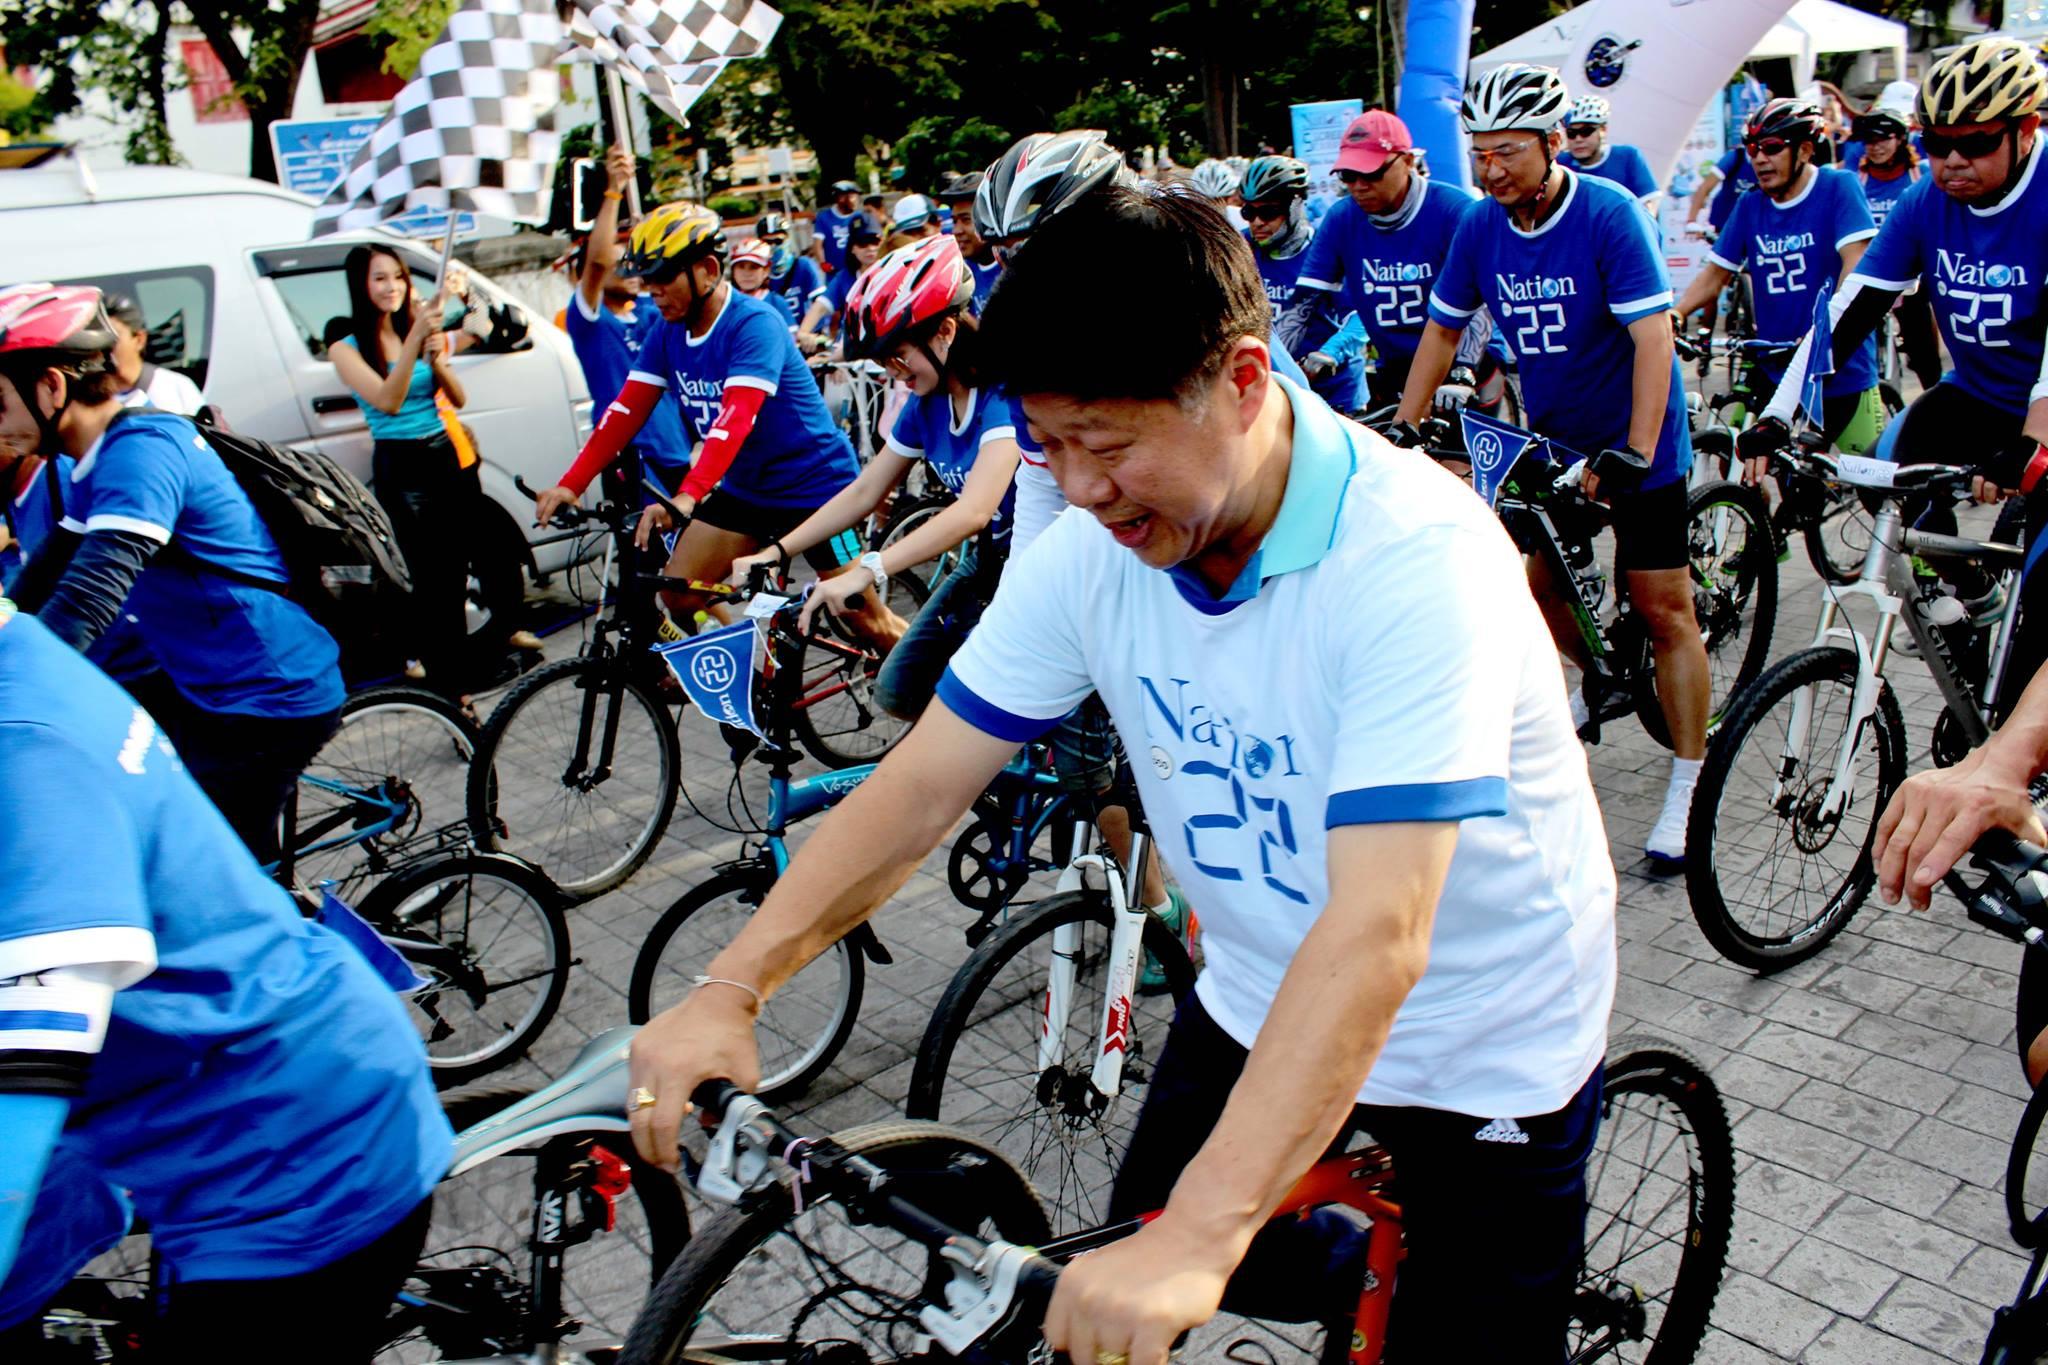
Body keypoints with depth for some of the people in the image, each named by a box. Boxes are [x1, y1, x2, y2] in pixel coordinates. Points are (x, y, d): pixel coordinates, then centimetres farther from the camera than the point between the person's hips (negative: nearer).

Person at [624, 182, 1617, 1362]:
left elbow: (1378, 933, -40)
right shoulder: (1091, 552, -13)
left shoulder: (1415, 556, -32)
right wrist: (730, 990, -23)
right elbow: (919, 787, -12)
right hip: (1262, 999, 6)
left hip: (1488, 1040, -5)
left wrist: (1202, 1237, -47)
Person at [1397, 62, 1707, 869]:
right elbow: (1442, 331, 5)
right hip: (1554, 438, 5)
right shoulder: (1481, 227, -5)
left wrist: (1636, 455, -30)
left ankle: (1689, 783, 4)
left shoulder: (1608, 214, -20)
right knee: (1543, 589, 9)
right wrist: (1402, 432, 0)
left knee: (1663, 609, -4)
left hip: (1636, 439, -5)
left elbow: (1652, 337, -24)